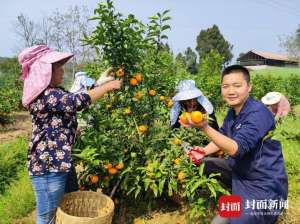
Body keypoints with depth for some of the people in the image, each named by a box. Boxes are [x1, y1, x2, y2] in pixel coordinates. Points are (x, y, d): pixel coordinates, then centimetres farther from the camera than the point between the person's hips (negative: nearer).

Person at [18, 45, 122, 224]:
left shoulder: (53, 92, 10)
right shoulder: (44, 95, -22)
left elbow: (73, 98, 17)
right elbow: (78, 101, -31)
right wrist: (107, 87, -20)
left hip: (60, 161, 11)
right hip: (47, 166, -10)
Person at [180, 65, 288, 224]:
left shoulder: (258, 114, -25)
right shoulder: (233, 111, 1)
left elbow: (235, 149, -33)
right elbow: (223, 137, 12)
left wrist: (204, 127, -43)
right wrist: (204, 151, -7)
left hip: (263, 186, -8)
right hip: (240, 171, 9)